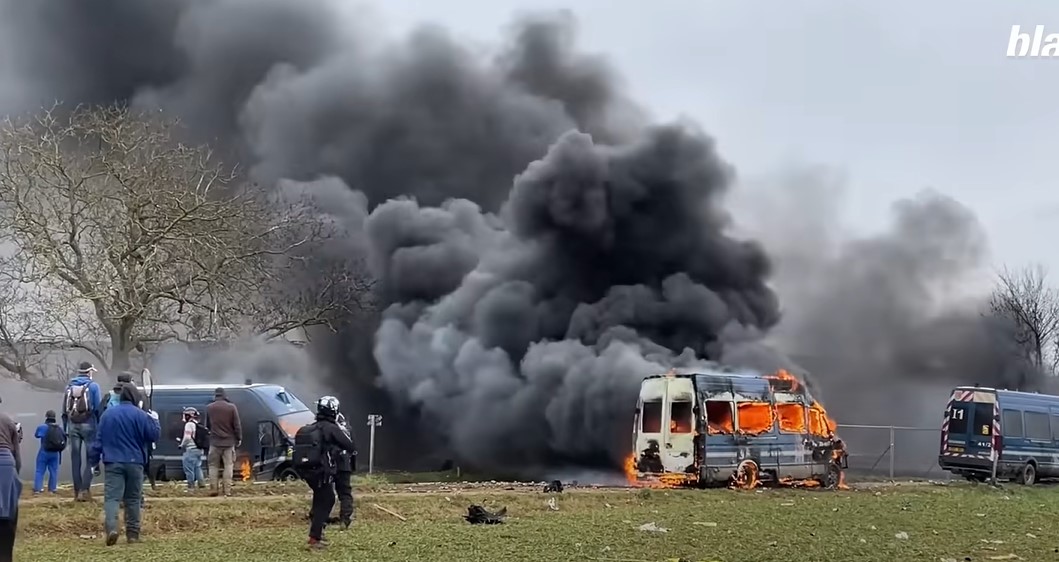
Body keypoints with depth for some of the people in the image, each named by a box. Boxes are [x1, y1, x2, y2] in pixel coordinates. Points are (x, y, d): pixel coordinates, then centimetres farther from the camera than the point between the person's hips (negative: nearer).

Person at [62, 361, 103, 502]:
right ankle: (85, 489, -11)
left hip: (73, 426, 4)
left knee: (75, 458, 8)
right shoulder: (93, 386, -2)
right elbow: (98, 408, -7)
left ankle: (77, 490, 9)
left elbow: (64, 410, 10)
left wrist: (65, 429, 14)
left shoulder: (69, 386, 10)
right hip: (88, 425, -4)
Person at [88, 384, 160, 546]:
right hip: (134, 462, -1)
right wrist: (155, 420, 19)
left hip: (112, 463, 1)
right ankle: (133, 533, 13)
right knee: (133, 499, 11)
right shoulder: (140, 415, -3)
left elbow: (98, 440, 7)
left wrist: (94, 460, 13)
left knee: (111, 497, -8)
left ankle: (111, 528, -29)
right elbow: (155, 434, 1)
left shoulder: (107, 414, 6)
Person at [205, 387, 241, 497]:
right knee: (228, 466, 3)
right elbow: (237, 425, -3)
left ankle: (213, 489, 3)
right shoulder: (231, 407, -6)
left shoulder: (209, 408, 0)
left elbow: (207, 424, 13)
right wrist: (239, 438, 8)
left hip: (215, 442, 1)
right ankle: (227, 489, -3)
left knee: (213, 466, 9)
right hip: (229, 442, -1)